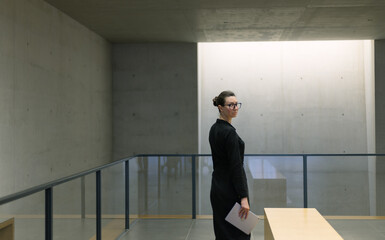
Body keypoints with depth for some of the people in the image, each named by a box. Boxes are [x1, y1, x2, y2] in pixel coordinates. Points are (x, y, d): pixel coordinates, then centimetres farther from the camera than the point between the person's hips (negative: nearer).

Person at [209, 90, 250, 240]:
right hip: (231, 190, -9)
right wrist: (243, 197, -23)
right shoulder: (229, 132, -19)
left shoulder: (214, 129, 10)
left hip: (217, 187, 9)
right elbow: (236, 167, -22)